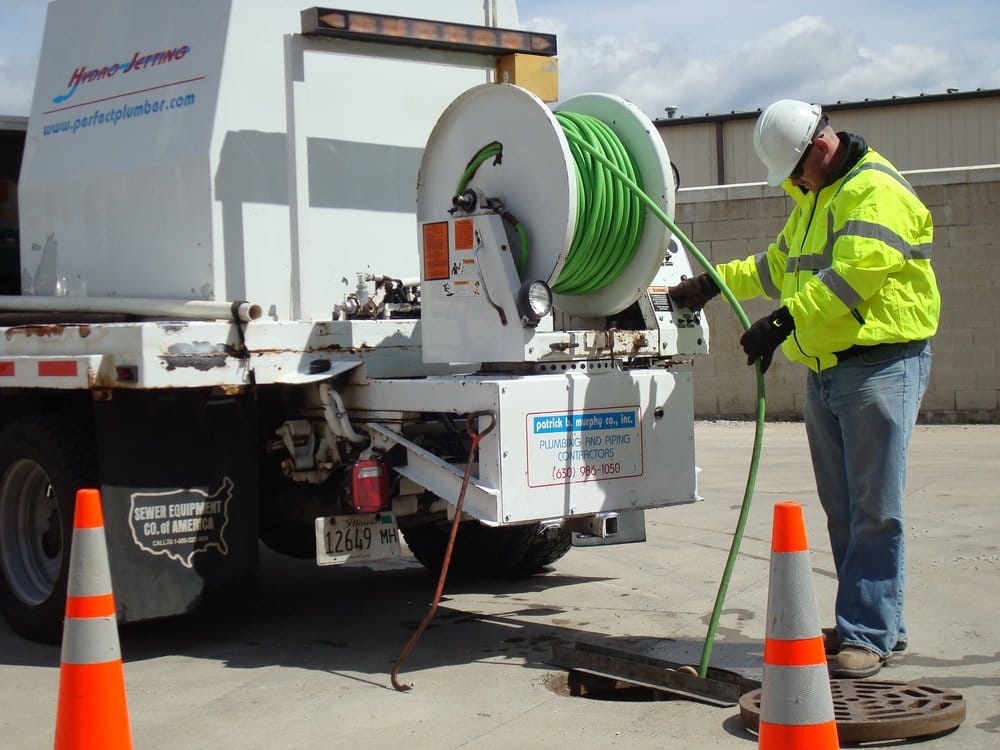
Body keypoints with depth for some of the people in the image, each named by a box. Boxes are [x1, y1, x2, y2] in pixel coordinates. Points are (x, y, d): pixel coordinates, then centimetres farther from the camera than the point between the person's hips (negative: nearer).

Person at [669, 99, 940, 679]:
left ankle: (867, 635, -5)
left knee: (874, 510, -8)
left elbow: (852, 274, -24)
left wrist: (782, 323, -27)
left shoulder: (877, 191, -12)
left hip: (882, 364, -10)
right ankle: (881, 623, 18)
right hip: (825, 370, 10)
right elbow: (781, 264, 33)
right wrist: (716, 282, 24)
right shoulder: (815, 200, 21)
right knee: (843, 509, 10)